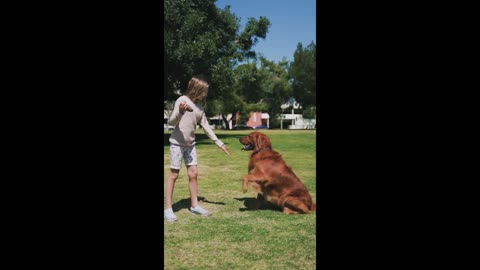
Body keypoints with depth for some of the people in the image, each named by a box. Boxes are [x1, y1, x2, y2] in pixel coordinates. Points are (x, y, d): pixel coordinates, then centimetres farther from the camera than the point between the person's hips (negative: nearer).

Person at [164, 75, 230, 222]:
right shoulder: (182, 100, -13)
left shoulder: (200, 105, 5)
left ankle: (194, 205, 16)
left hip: (191, 144, 6)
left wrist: (219, 143, 9)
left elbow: (205, 125, 11)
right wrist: (180, 112, -38)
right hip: (177, 143, -6)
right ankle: (168, 208, 6)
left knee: (193, 174, 6)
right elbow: (171, 122, -17)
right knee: (174, 175, -2)